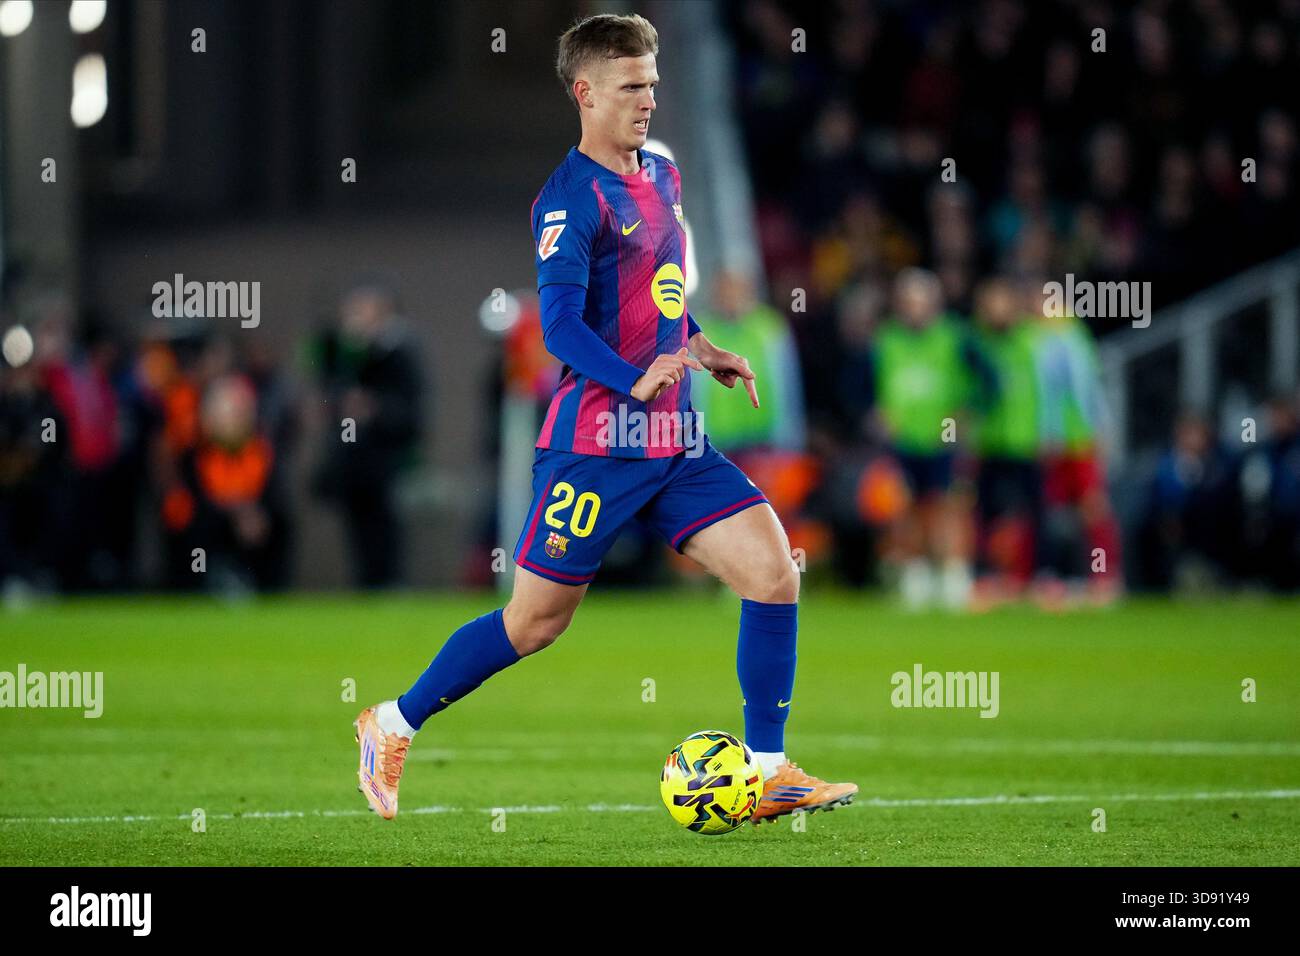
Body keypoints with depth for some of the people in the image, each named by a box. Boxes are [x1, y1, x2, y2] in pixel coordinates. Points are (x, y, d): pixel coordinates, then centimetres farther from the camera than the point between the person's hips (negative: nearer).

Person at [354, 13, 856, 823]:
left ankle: (766, 770, -4)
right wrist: (637, 382, -35)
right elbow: (560, 325, -22)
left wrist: (701, 350, 15)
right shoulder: (572, 196, -13)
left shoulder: (663, 176, 12)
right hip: (598, 442, -7)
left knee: (773, 567, -10)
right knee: (537, 622, 2)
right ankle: (394, 725, 22)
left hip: (676, 442, 7)